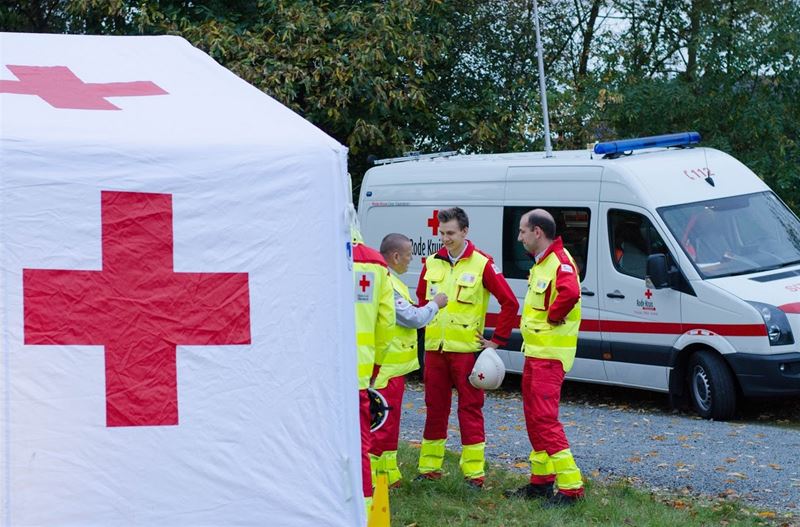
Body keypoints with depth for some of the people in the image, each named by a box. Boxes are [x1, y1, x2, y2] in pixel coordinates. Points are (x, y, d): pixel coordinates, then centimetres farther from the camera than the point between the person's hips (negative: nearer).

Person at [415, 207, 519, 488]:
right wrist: (422, 327, 13)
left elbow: (510, 303, -5)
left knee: (470, 409, -2)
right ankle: (429, 467, 19)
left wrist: (497, 340, -4)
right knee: (435, 408, 11)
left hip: (466, 350, -4)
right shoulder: (432, 264, 9)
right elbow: (421, 301, 22)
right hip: (434, 349, 5)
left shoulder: (482, 264, -6)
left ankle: (474, 472, 2)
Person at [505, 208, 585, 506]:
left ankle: (570, 487, -14)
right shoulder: (540, 263, 15)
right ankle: (542, 480, 25)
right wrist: (538, 323, 12)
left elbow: (570, 293, -38)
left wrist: (552, 317, -23)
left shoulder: (560, 262, -18)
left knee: (545, 418, -14)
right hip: (535, 350, 11)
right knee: (533, 417, 16)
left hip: (550, 355, -11)